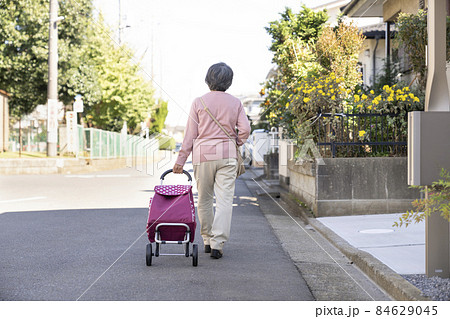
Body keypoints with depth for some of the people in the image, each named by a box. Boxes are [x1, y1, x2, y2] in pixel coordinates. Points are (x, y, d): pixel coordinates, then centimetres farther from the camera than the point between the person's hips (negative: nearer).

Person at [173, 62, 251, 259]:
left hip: (203, 155, 0)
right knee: (224, 200, -3)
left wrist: (181, 160, 3)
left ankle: (207, 240, 20)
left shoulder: (199, 103, 0)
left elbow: (190, 134, -1)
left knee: (204, 199, 13)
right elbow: (245, 129, -4)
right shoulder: (235, 103, 4)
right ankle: (217, 244, -11)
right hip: (227, 156, 0)